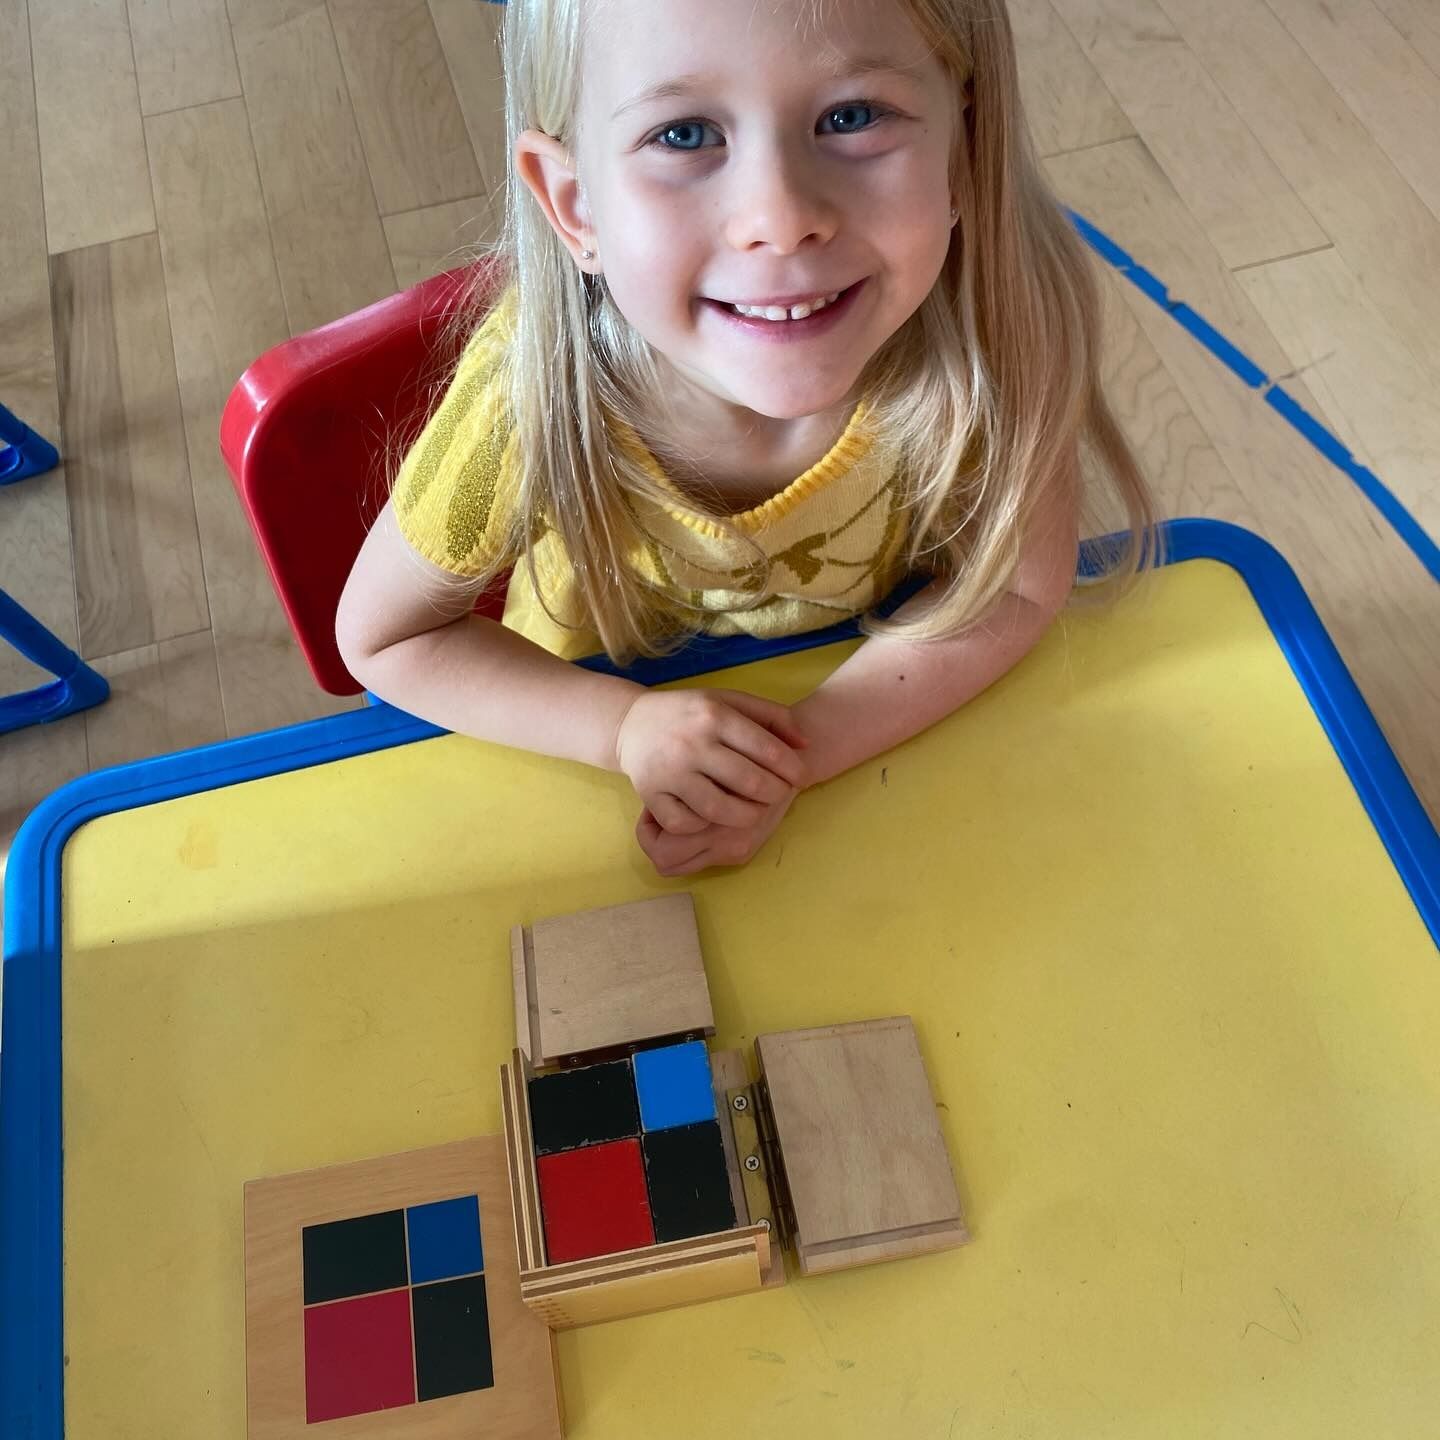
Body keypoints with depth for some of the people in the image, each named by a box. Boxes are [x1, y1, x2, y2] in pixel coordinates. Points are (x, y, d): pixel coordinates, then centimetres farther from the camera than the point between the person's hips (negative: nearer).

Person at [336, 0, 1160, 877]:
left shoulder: (992, 327, -32)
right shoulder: (535, 401, -34)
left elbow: (1015, 587, -16)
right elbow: (382, 638, -16)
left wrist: (805, 746, -29)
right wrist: (626, 727, -30)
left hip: (872, 703, 1)